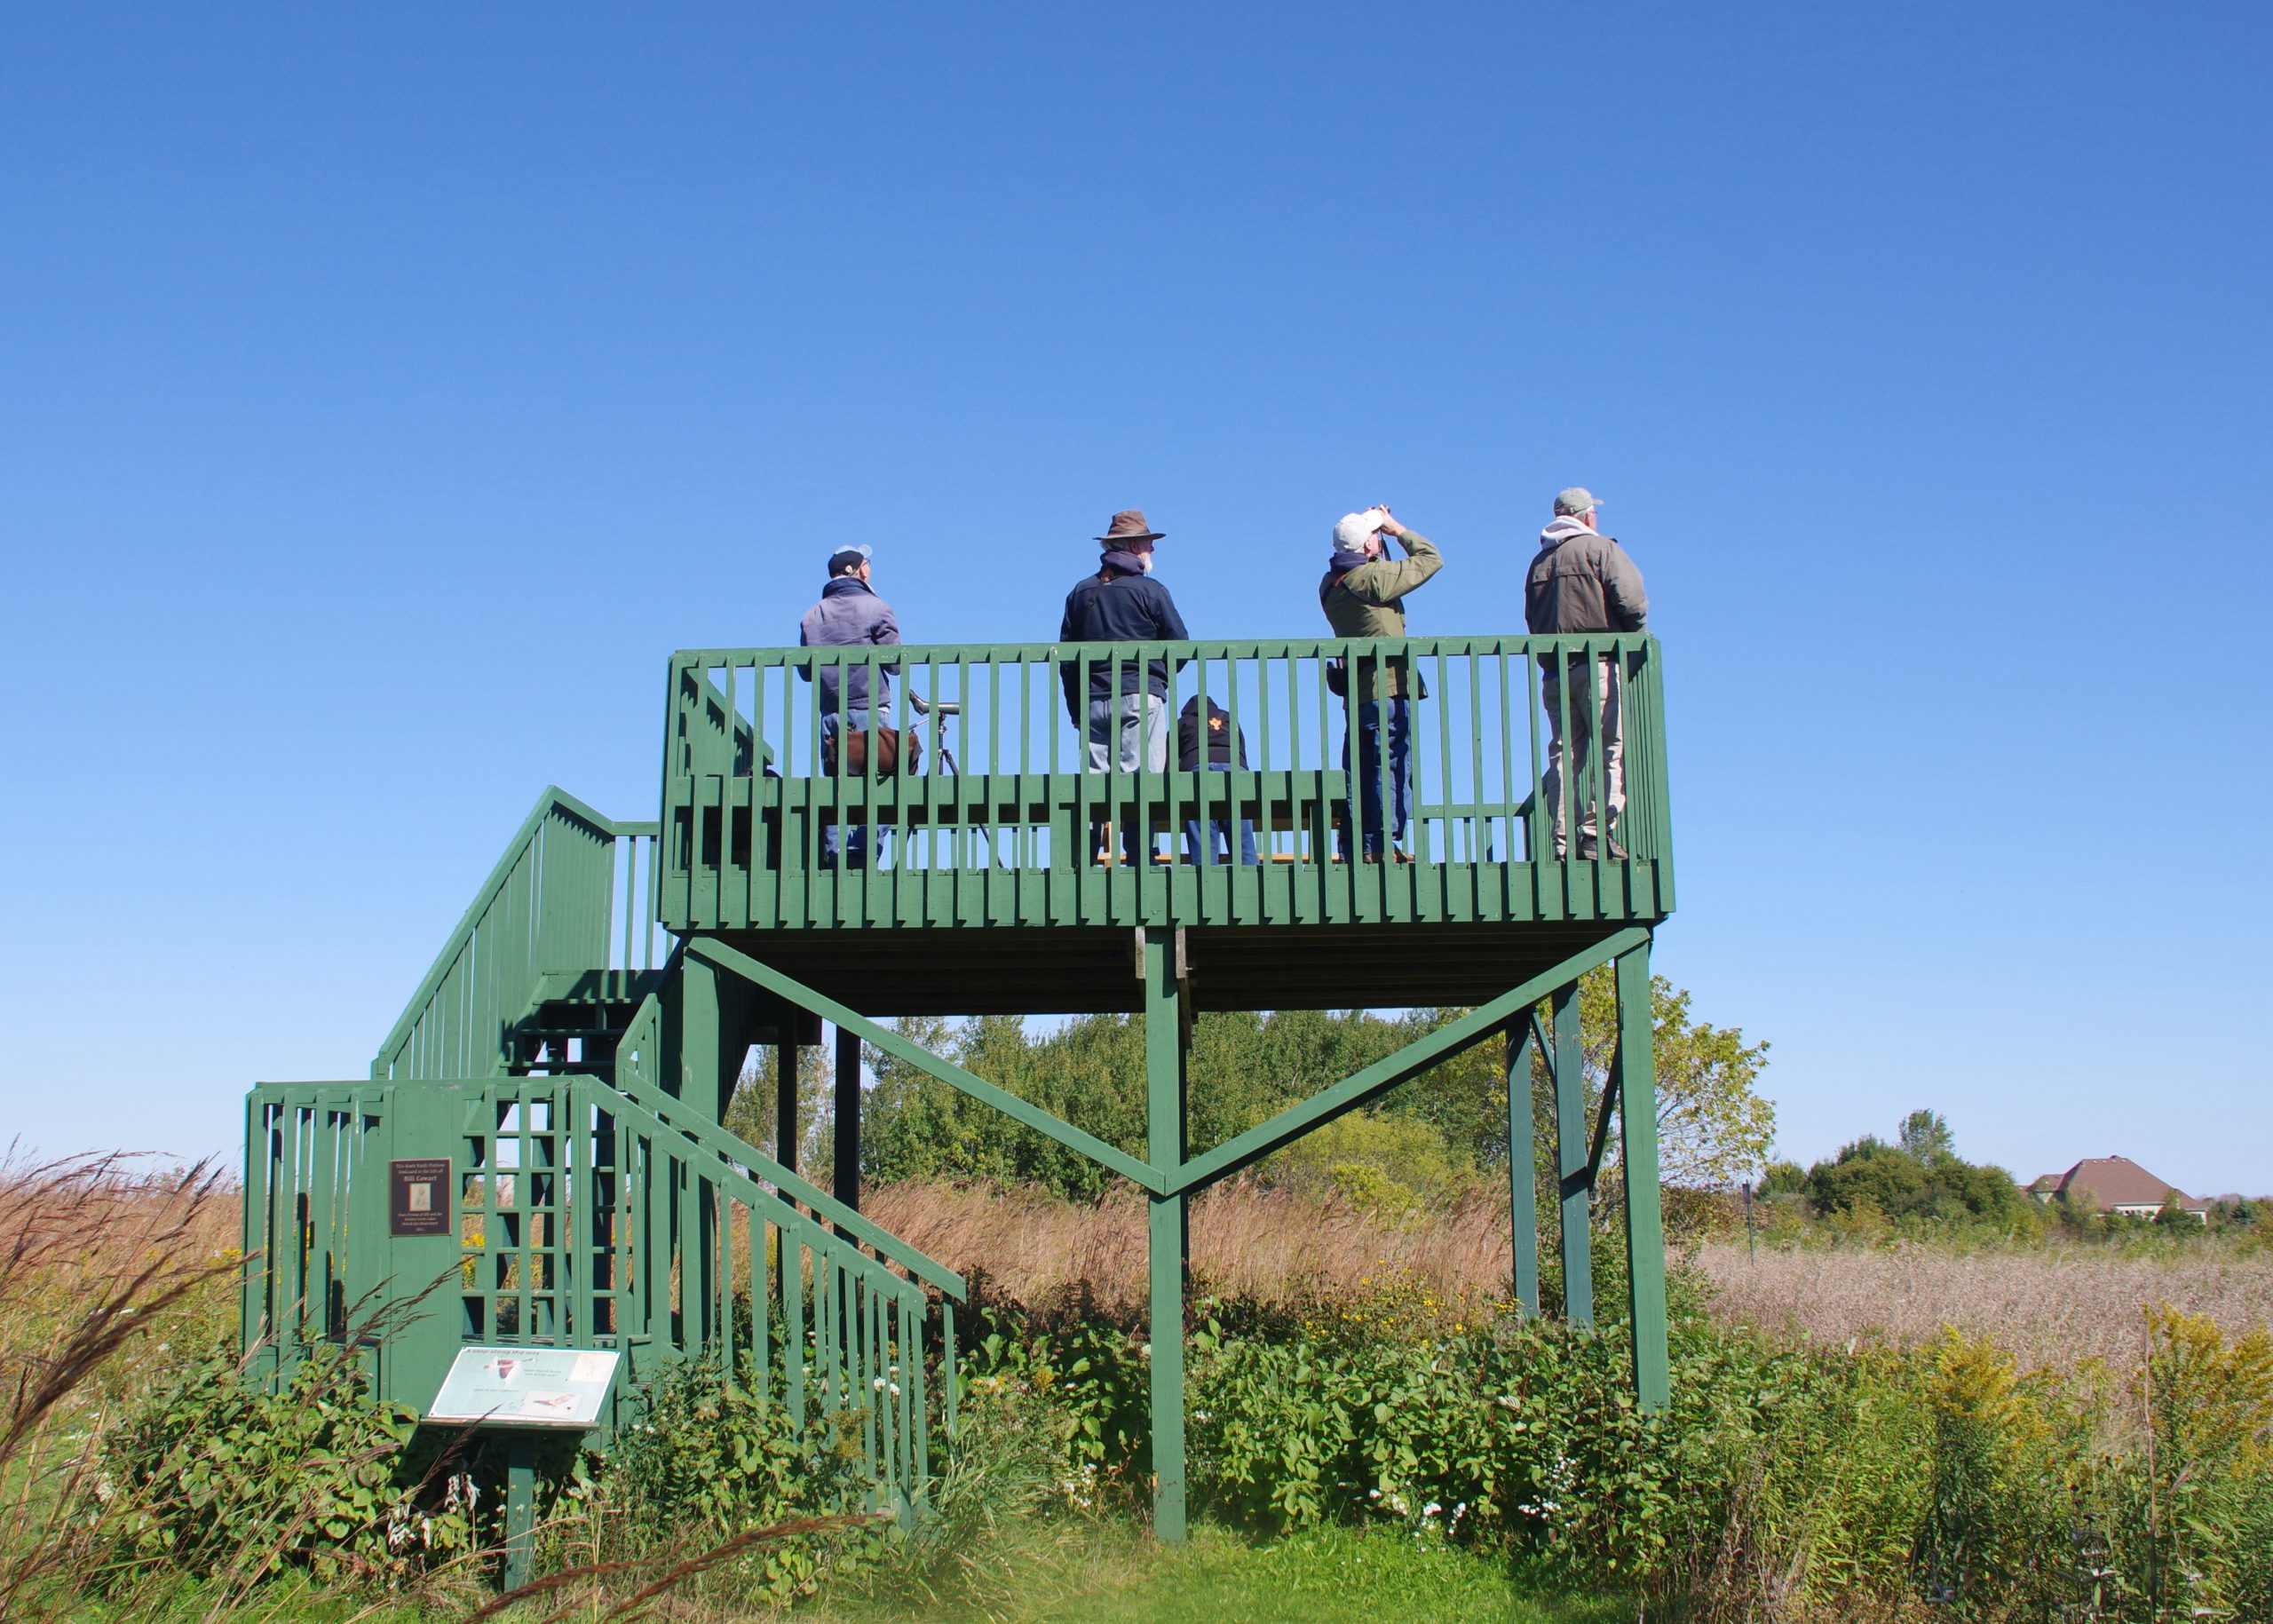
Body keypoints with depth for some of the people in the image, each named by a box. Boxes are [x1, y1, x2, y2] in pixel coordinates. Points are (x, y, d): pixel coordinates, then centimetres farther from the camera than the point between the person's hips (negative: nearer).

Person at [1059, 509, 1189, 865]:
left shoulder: (1080, 592, 13)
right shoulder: (1150, 590, -1)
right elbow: (1180, 644, -2)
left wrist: (1077, 709, 16)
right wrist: (1157, 676, 17)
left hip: (1092, 700, 5)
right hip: (1140, 698, -5)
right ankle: (1138, 862, -12)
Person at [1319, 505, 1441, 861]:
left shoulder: (1331, 584, 9)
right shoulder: (1372, 576, -14)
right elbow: (1430, 558, -6)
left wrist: (1377, 528, 21)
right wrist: (1396, 529, 6)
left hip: (1356, 691, 8)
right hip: (1388, 688, -8)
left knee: (1359, 773, 11)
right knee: (1392, 769, -5)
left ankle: (1351, 848, 11)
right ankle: (1384, 844, -8)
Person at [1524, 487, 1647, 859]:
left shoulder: (1539, 561, 17)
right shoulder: (1600, 548, -2)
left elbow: (1531, 618, 16)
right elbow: (1632, 599, -13)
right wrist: (1630, 633, 5)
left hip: (1553, 671, 6)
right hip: (1597, 664, -6)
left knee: (1564, 755, 7)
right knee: (1612, 750, -5)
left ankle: (1562, 840, 3)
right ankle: (1597, 834, -15)